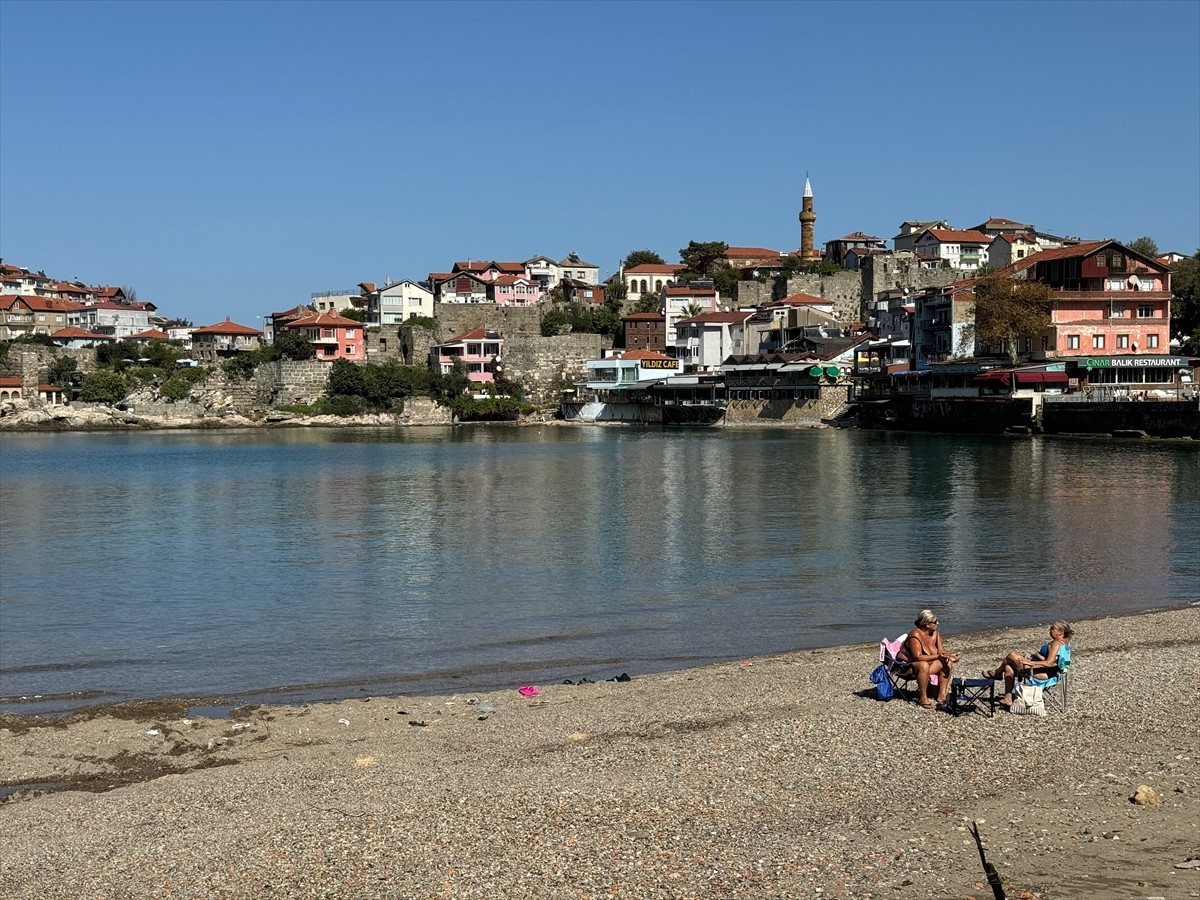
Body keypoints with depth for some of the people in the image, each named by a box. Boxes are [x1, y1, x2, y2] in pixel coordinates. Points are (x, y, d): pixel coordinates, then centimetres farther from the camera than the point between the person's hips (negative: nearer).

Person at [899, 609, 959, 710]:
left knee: (948, 662, -5)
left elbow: (941, 652, 3)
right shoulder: (915, 635, -25)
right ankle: (923, 697, -28)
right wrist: (937, 656, -37)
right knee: (924, 665, -38)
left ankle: (942, 694, -9)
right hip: (907, 664, -9)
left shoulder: (935, 633, 0)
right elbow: (918, 657, -32)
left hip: (928, 662, 9)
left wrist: (949, 656, -19)